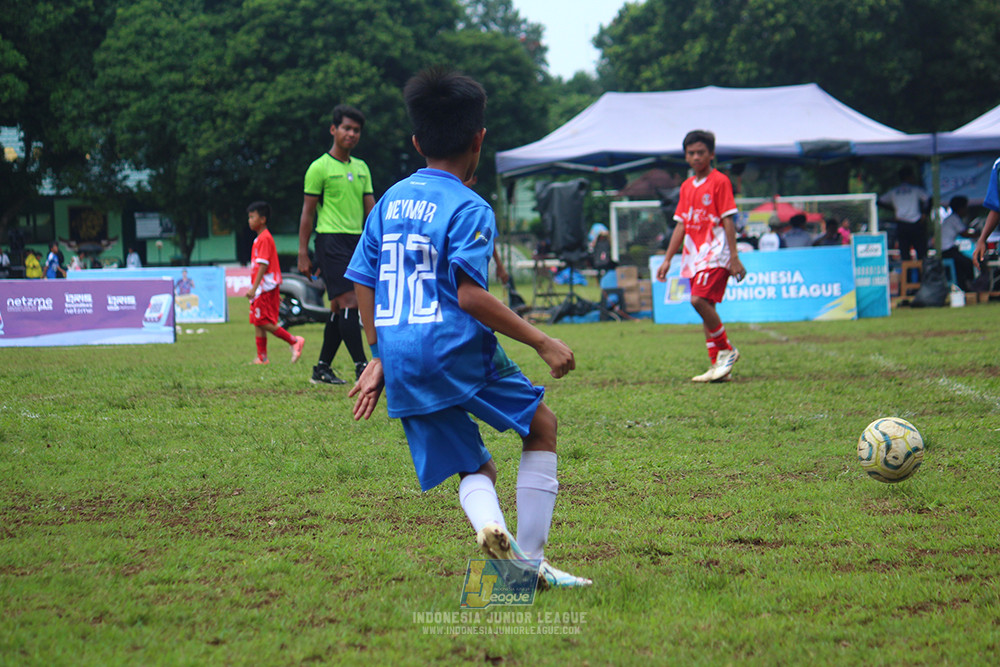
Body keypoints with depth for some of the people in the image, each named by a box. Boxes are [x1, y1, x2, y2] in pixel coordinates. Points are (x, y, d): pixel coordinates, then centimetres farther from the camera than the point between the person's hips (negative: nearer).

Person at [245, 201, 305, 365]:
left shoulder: (264, 238, -13)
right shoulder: (260, 239, 17)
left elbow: (263, 265, -20)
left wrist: (254, 288, -23)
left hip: (266, 289, -10)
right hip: (261, 290, 10)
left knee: (264, 322, -11)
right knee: (257, 322, 7)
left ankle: (294, 341, -4)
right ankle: (262, 358, 8)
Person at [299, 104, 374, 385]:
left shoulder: (361, 168, 16)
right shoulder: (320, 167, -3)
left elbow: (370, 208, 16)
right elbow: (307, 212, -2)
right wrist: (303, 254, -6)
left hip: (356, 241, 7)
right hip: (331, 239, -7)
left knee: (340, 307, 8)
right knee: (349, 302, -14)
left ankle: (322, 369, 15)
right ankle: (362, 367, -15)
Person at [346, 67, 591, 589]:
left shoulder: (390, 200, 13)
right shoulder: (468, 209, -8)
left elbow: (362, 283, 14)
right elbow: (470, 295, -17)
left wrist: (379, 359, 23)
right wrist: (541, 342, -13)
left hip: (402, 367, 6)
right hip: (457, 351, -6)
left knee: (476, 468, 14)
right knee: (542, 425, 13)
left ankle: (487, 522, -20)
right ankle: (529, 556, 5)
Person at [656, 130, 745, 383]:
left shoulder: (720, 181, -5)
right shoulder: (687, 186, 15)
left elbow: (728, 220, -9)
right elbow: (681, 225, 17)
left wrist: (734, 256, -14)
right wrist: (667, 260, 14)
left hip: (715, 252, -7)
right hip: (694, 256, 7)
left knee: (699, 299, -22)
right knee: (704, 306, 6)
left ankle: (727, 350, -7)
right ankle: (718, 365, 10)